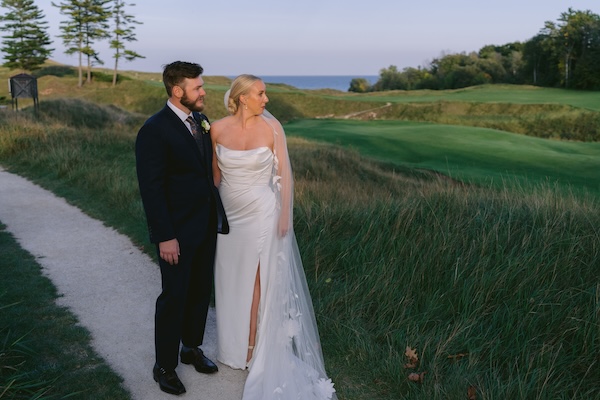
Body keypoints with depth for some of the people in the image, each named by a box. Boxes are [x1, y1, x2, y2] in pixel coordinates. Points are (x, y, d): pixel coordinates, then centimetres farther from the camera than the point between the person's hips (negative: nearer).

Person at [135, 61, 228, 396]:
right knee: (174, 297, 5)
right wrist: (165, 237, -20)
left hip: (207, 225, 7)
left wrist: (218, 214, 8)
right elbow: (151, 188, -19)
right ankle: (165, 366, 22)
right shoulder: (155, 130, -17)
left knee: (201, 291, 17)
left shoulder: (201, 122, 6)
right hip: (177, 231, -7)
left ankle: (192, 347, 37)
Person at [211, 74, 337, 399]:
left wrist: (285, 215, -9)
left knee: (257, 281, 6)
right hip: (229, 214, 3)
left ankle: (254, 347, 21)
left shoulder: (271, 126, -11)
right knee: (231, 280, 14)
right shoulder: (218, 129, -6)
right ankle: (234, 343, 33)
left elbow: (284, 173, -7)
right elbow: (215, 173, 6)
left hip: (261, 214, -3)